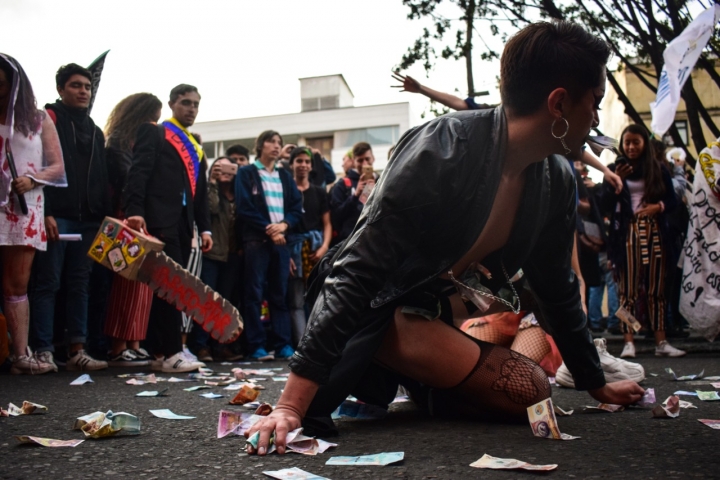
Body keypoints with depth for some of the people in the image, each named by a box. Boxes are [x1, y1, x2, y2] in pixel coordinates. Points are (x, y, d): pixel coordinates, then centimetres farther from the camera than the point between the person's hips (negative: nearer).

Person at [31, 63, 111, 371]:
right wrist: (46, 213, -17)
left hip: (88, 219, 6)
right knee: (48, 283, -5)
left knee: (79, 285, 5)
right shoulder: (48, 119, 2)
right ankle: (44, 351, -3)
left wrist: (104, 216, 8)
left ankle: (77, 351, 6)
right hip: (56, 216, -6)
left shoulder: (95, 131, 21)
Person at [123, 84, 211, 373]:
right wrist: (135, 210, -22)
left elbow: (200, 191, 24)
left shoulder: (196, 147, 25)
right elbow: (139, 172, -9)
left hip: (183, 224, 7)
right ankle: (171, 354, -11)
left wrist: (204, 227, 15)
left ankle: (158, 353, 9)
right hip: (160, 221, -7)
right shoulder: (153, 133, 4)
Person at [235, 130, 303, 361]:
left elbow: (297, 207, 10)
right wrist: (268, 229, -11)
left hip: (281, 239, 4)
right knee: (255, 293, -4)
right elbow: (244, 208, -5)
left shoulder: (285, 175, 18)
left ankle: (283, 344, 5)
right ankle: (257, 346, -2)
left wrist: (284, 225, -9)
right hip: (256, 240, -4)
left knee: (280, 293, 4)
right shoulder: (246, 173, 6)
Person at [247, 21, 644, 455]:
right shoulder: (443, 151, -29)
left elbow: (557, 289, 10)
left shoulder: (556, 182, -5)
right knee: (528, 394, -19)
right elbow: (358, 272, -32)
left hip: (450, 304, 8)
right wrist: (292, 405, -35)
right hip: (382, 306, -8)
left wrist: (597, 385, 18)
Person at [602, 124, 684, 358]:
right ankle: (629, 342, -5)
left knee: (656, 290, 3)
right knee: (628, 290, -5)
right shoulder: (615, 170, 8)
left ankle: (661, 342, 6)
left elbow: (672, 200, 8)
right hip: (627, 234, -1)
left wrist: (659, 206, -12)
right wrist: (616, 181, -14)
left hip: (654, 233, 1)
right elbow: (607, 206, -1)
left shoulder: (658, 170, 11)